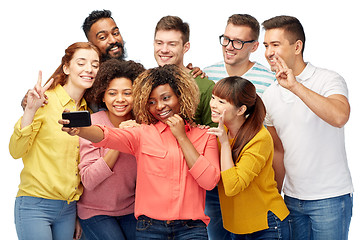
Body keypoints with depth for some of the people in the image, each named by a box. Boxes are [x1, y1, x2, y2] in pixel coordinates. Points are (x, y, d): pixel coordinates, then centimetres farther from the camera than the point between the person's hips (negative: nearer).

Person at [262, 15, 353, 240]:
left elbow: (340, 117, -32)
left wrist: (296, 86, -33)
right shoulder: (270, 95, 8)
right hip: (292, 198, 5)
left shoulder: (328, 80, -10)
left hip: (330, 198, -5)